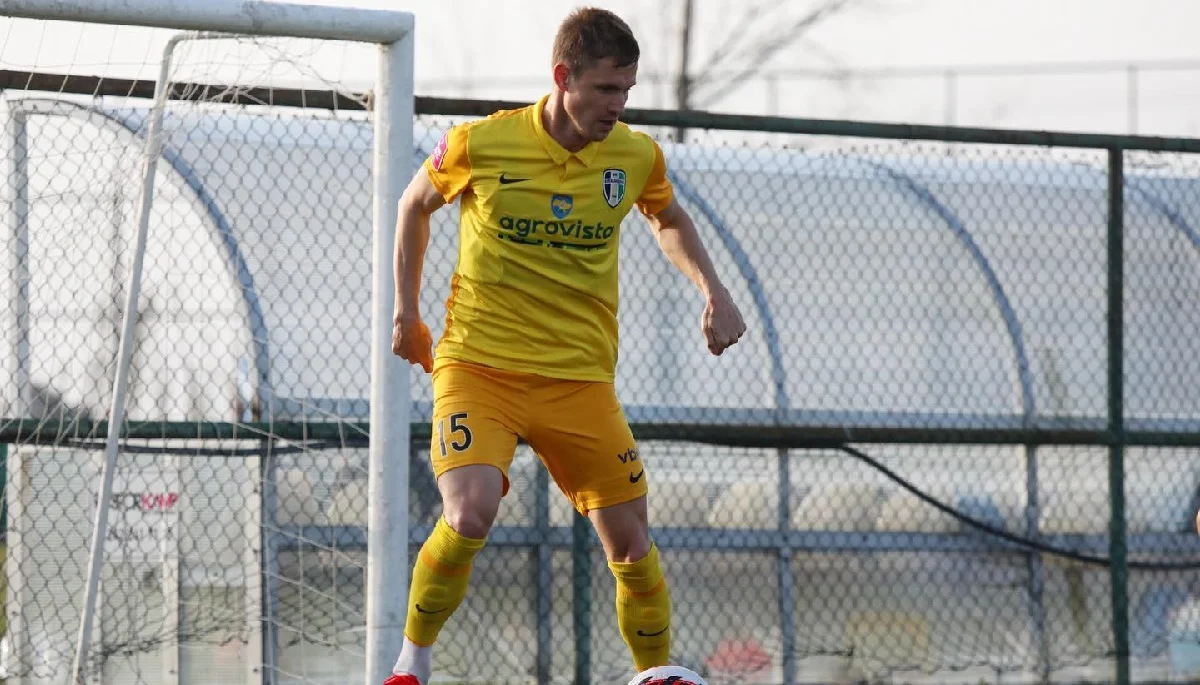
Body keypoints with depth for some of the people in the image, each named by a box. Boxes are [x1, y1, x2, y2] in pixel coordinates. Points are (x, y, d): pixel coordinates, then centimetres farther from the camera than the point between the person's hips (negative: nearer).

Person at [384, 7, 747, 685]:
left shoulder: (637, 156, -1)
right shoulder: (480, 145, -9)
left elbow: (670, 220, 23)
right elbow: (416, 204, 12)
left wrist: (712, 288, 7)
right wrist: (407, 312, 13)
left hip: (580, 379, 3)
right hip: (479, 365, -3)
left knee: (631, 543, 1)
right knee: (469, 517, -25)